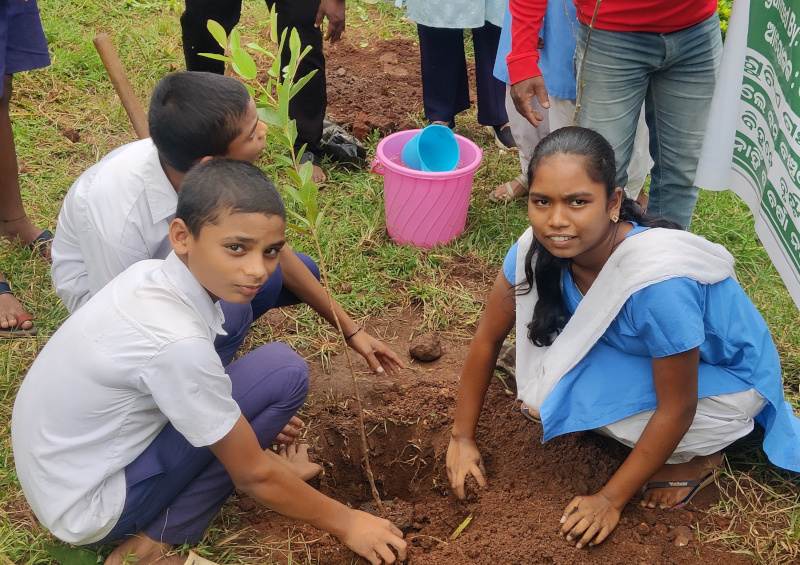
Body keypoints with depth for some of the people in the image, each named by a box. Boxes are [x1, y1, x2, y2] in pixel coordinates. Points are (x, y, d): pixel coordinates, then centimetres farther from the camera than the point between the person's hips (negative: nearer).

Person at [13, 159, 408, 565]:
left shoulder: (149, 274, -8)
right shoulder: (176, 343, -31)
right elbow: (253, 475, -19)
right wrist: (345, 523, -6)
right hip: (88, 512, -8)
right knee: (283, 371, -18)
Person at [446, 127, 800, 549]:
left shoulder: (658, 281, -39)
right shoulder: (540, 247, -21)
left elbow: (677, 408, -27)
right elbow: (488, 337, -7)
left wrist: (610, 501, -19)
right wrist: (462, 438, -3)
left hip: (728, 376, -6)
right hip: (639, 353, 7)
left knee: (552, 394, -26)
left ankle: (697, 456, -2)